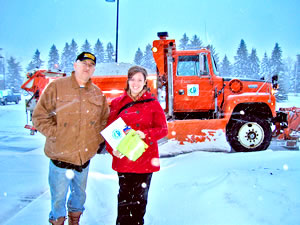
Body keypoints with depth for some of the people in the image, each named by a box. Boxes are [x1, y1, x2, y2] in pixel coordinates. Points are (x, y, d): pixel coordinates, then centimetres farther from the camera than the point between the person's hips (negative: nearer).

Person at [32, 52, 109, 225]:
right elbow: (40, 116, -7)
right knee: (58, 198, 7)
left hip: (85, 157, 4)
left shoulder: (97, 93, 7)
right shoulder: (57, 87, -6)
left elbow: (105, 119, 16)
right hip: (61, 157, -4)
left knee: (80, 195, 21)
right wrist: (56, 134, -13)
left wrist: (99, 139, 3)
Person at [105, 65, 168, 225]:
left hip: (145, 159, -1)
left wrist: (145, 134, -20)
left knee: (140, 199, 9)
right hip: (123, 158, 1)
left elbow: (163, 129, -2)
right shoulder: (117, 103, 7)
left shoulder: (152, 103, 3)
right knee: (124, 198, 8)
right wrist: (112, 148, -12)